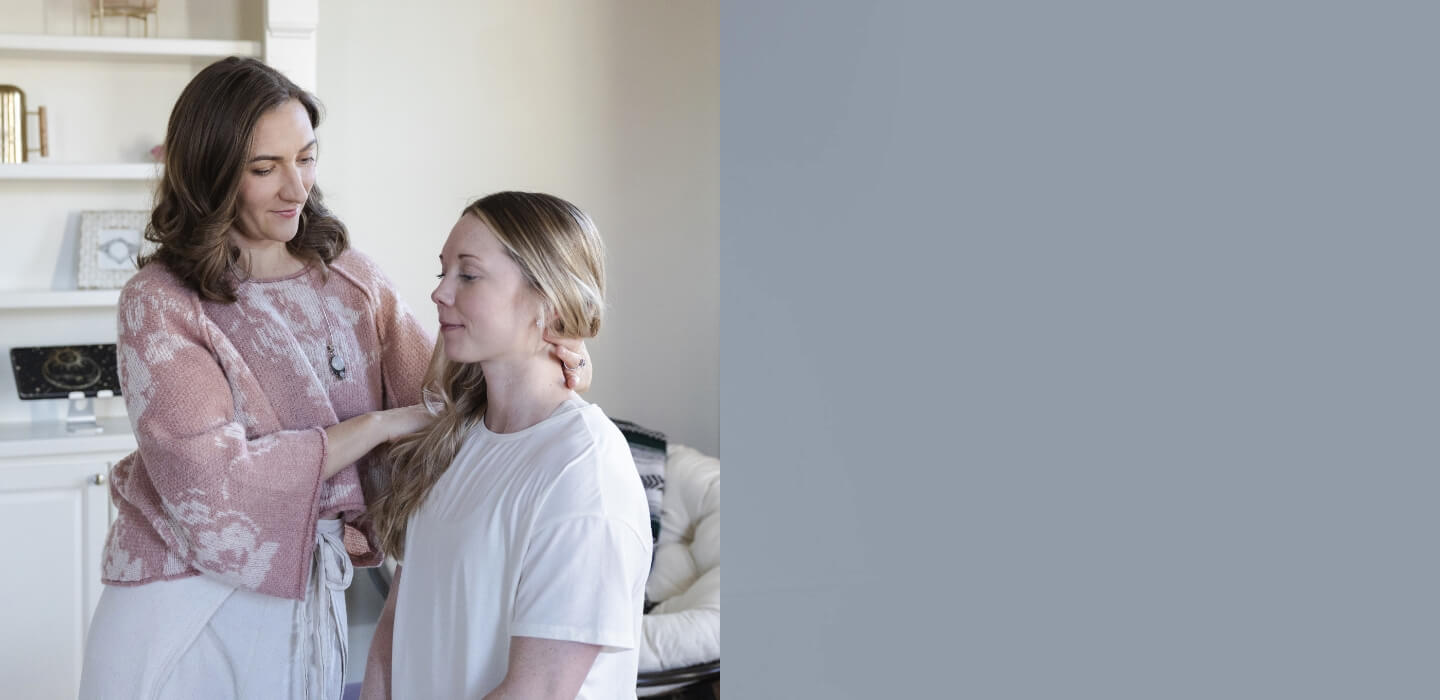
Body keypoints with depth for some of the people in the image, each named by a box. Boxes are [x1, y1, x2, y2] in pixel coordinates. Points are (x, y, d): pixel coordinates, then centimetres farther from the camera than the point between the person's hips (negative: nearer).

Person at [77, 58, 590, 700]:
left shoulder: (350, 278, 3)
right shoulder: (160, 304, -12)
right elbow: (211, 479, -20)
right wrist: (380, 424, -18)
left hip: (311, 593, 4)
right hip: (188, 601, -4)